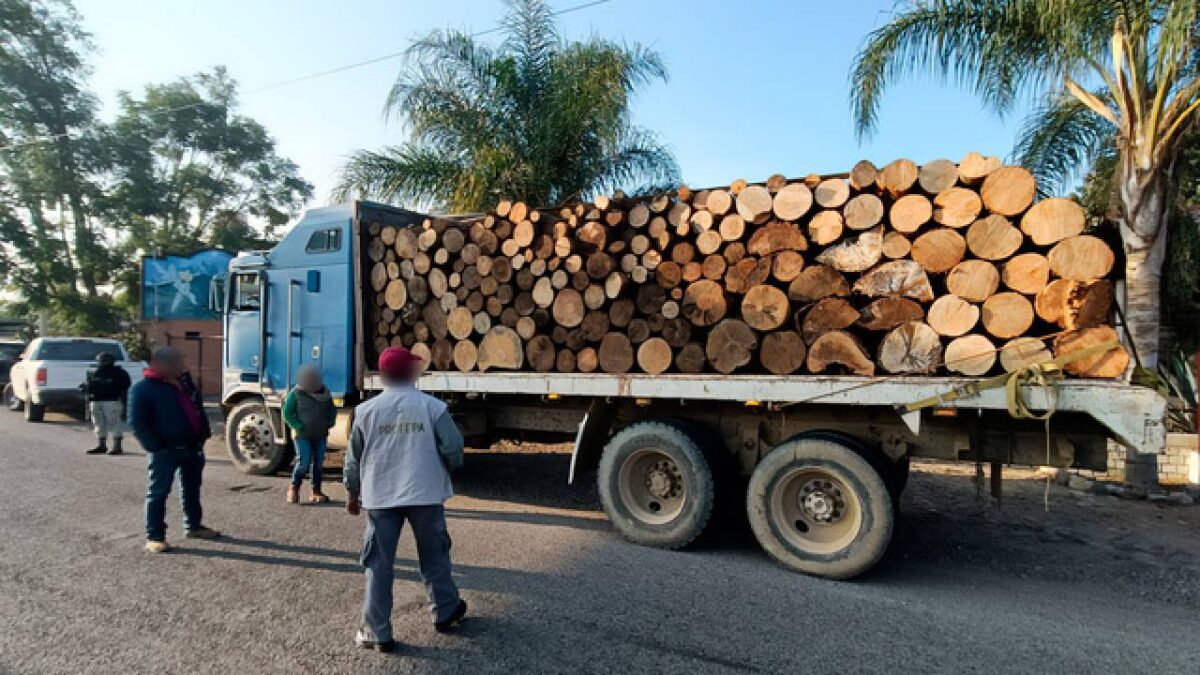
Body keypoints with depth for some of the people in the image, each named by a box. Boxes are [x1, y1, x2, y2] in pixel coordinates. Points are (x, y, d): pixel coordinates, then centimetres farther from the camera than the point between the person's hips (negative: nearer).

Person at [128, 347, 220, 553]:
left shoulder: (184, 380, 10)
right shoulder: (142, 388, -11)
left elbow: (198, 408, 18)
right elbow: (137, 423, -13)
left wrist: (204, 433, 10)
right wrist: (154, 447, -18)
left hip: (193, 447, 8)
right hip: (165, 451, -7)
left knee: (192, 489, 17)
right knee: (159, 492, 1)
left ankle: (194, 526, 29)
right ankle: (154, 537, 9)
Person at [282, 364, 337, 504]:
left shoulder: (325, 393, 1)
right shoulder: (296, 393, -9)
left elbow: (332, 410, 15)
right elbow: (287, 413, -6)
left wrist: (329, 424, -1)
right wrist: (300, 427, -15)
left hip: (320, 435, 4)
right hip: (302, 435, -4)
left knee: (318, 462, 5)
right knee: (303, 462, -11)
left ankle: (316, 492, 15)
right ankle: (294, 488, 12)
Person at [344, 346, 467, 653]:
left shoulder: (367, 410, -1)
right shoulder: (433, 406, -7)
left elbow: (354, 458, 4)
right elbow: (453, 448, -8)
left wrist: (353, 493, 18)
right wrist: (447, 469, 13)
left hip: (380, 497, 1)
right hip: (425, 494, 0)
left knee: (379, 564, 9)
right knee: (434, 557, 17)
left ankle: (377, 633, 14)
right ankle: (445, 613, 31)